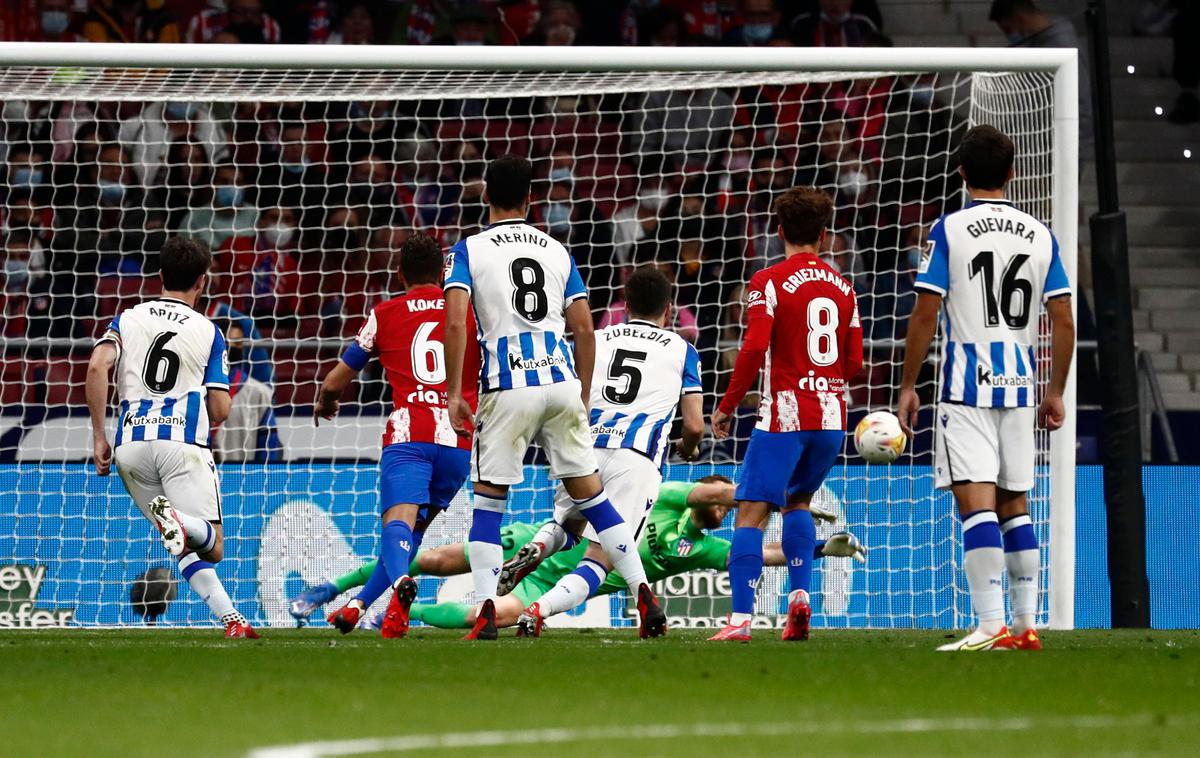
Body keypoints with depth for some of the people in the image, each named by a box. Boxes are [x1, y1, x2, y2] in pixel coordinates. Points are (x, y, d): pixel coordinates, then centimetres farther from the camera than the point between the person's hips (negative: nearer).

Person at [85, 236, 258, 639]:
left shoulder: (128, 318, 13)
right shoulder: (208, 332, 8)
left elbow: (97, 367, -6)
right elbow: (220, 410, 3)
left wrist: (99, 437, -1)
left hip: (131, 445, 3)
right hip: (183, 443, -3)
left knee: (187, 545, 14)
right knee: (212, 545, -7)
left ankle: (230, 618, -2)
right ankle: (179, 519, -40)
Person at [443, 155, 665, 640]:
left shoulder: (469, 250, 3)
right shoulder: (556, 251, 14)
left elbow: (455, 322, -10)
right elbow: (584, 330, 10)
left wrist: (453, 392, -6)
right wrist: (583, 396, 18)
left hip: (508, 390, -3)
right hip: (561, 382, 3)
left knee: (489, 499, 6)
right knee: (589, 491, 9)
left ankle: (485, 613, -4)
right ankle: (644, 595, 2)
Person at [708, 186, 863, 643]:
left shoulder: (770, 282, -6)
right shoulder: (843, 288, 10)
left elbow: (754, 349, -16)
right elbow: (854, 363, 11)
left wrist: (727, 406, -6)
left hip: (785, 414, -6)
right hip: (832, 416, 6)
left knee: (751, 514, -6)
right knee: (797, 501, 26)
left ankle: (741, 619, -17)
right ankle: (800, 595, 10)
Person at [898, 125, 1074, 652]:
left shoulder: (949, 230, -5)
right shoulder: (1040, 235, 8)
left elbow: (925, 315, -8)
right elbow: (1064, 322, 7)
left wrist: (908, 386, 0)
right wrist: (1056, 391, 16)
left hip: (967, 386, -5)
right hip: (1020, 386, 5)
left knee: (976, 502, -10)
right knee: (1014, 504, 14)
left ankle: (992, 626, -20)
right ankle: (1026, 624, 14)